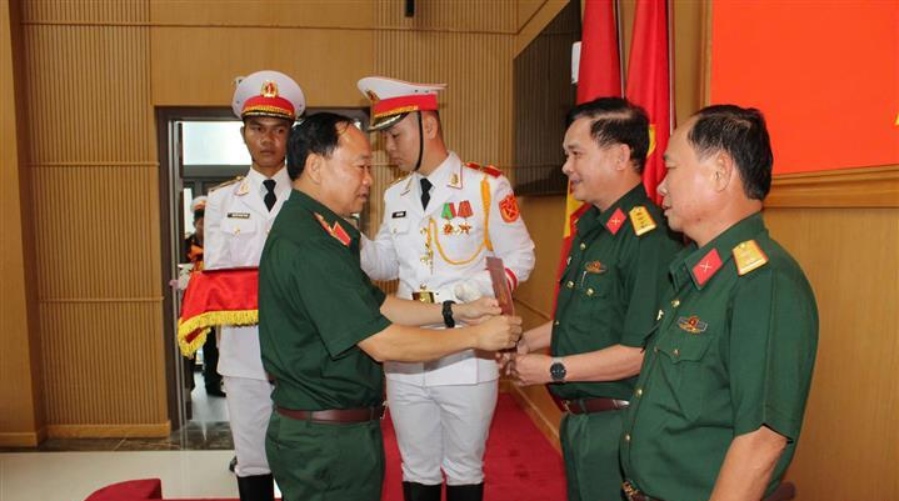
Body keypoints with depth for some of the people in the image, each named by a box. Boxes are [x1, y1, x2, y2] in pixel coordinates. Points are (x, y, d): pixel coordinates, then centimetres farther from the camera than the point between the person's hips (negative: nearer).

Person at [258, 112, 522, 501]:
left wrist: (457, 312, 4)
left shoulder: (318, 231, 8)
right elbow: (381, 343, -24)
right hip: (326, 441, -9)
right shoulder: (305, 244, -24)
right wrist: (474, 336, -14)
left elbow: (374, 305, 11)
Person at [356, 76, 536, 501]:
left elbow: (519, 259, -7)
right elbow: (385, 266, 11)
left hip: (466, 357, -4)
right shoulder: (395, 197, 8)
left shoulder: (486, 186, -8)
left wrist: (461, 296, -20)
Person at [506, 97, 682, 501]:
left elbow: (642, 351, -26)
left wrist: (553, 369, -19)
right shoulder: (591, 226, 8)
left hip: (618, 425, -9)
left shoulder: (649, 238, -23)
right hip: (577, 419, 9)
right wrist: (527, 341, 6)